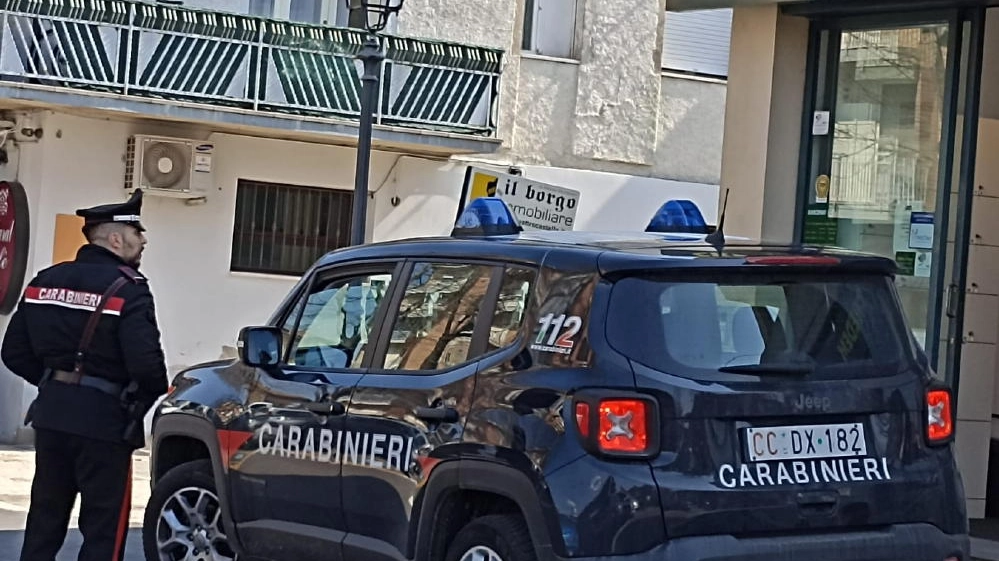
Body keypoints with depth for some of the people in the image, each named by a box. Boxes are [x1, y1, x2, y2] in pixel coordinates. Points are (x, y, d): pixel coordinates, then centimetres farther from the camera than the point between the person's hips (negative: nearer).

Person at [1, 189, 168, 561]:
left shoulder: (45, 282, 7)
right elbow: (145, 364, -23)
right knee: (104, 525, 2)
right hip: (104, 420, -7)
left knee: (45, 516, 15)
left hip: (51, 414, 7)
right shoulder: (127, 290, -14)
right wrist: (150, 394, -2)